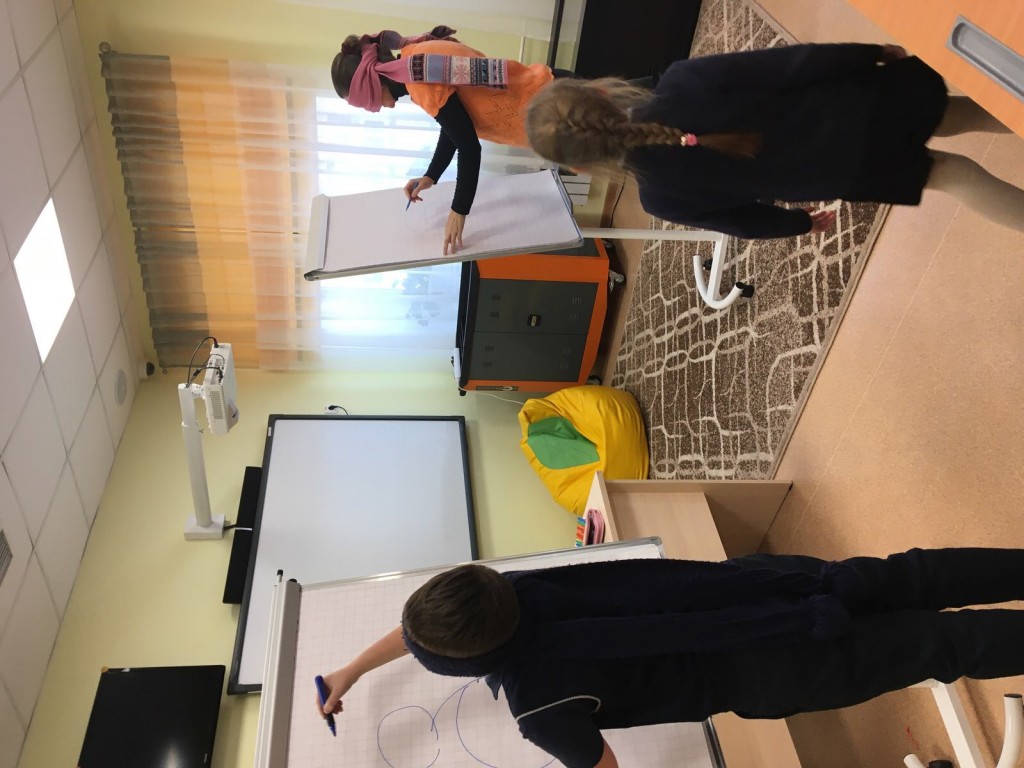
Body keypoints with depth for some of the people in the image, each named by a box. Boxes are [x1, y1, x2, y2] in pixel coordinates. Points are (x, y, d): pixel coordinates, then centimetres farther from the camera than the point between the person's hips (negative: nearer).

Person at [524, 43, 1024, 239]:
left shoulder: (660, 195, -11)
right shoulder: (679, 83, -12)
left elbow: (740, 217, 3)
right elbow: (784, 65, -9)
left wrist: (798, 223, 20)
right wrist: (868, 53, 3)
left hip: (839, 176, -1)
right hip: (851, 105, 2)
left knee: (953, 173, 24)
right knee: (952, 113, 28)